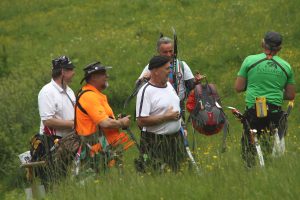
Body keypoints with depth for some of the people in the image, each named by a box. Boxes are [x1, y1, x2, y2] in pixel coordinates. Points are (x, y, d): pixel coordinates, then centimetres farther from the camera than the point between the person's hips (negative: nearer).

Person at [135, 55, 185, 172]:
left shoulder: (169, 85, 11)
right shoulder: (146, 91, -16)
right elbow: (141, 121, -23)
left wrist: (181, 127, 17)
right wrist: (166, 117, -20)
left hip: (175, 138, 8)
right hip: (155, 143, -8)